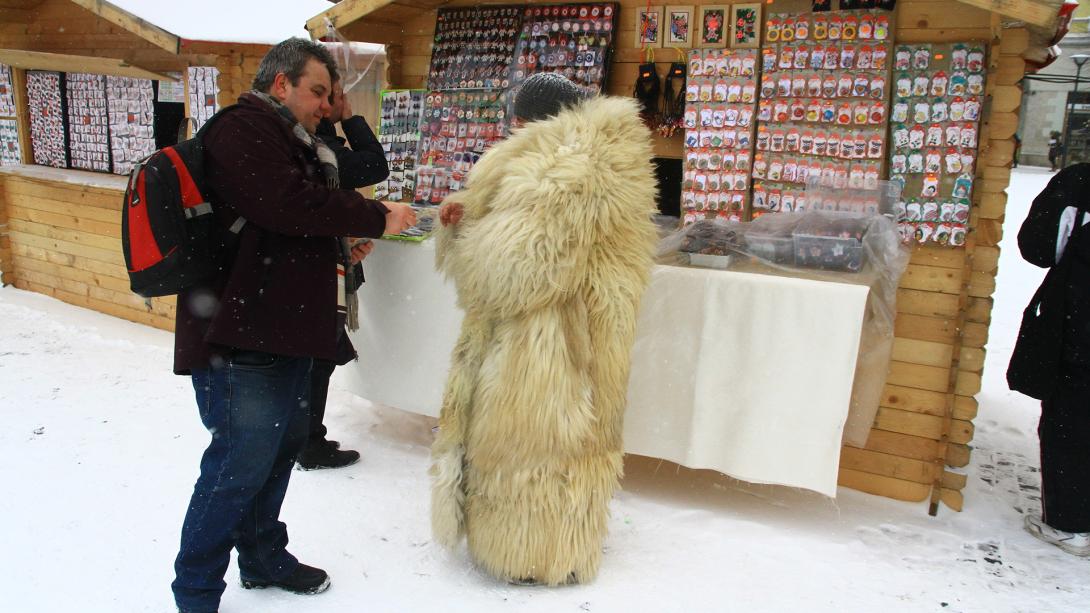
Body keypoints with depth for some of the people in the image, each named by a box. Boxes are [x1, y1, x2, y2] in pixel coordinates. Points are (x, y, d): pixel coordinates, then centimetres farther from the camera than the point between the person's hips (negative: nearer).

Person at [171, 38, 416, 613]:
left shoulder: (291, 141, 23)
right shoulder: (242, 129, -11)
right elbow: (290, 203, -25)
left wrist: (344, 242, 12)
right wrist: (377, 218, -15)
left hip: (283, 329, 11)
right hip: (242, 334, -11)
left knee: (283, 444, 18)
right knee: (241, 463, -4)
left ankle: (263, 556, 36)